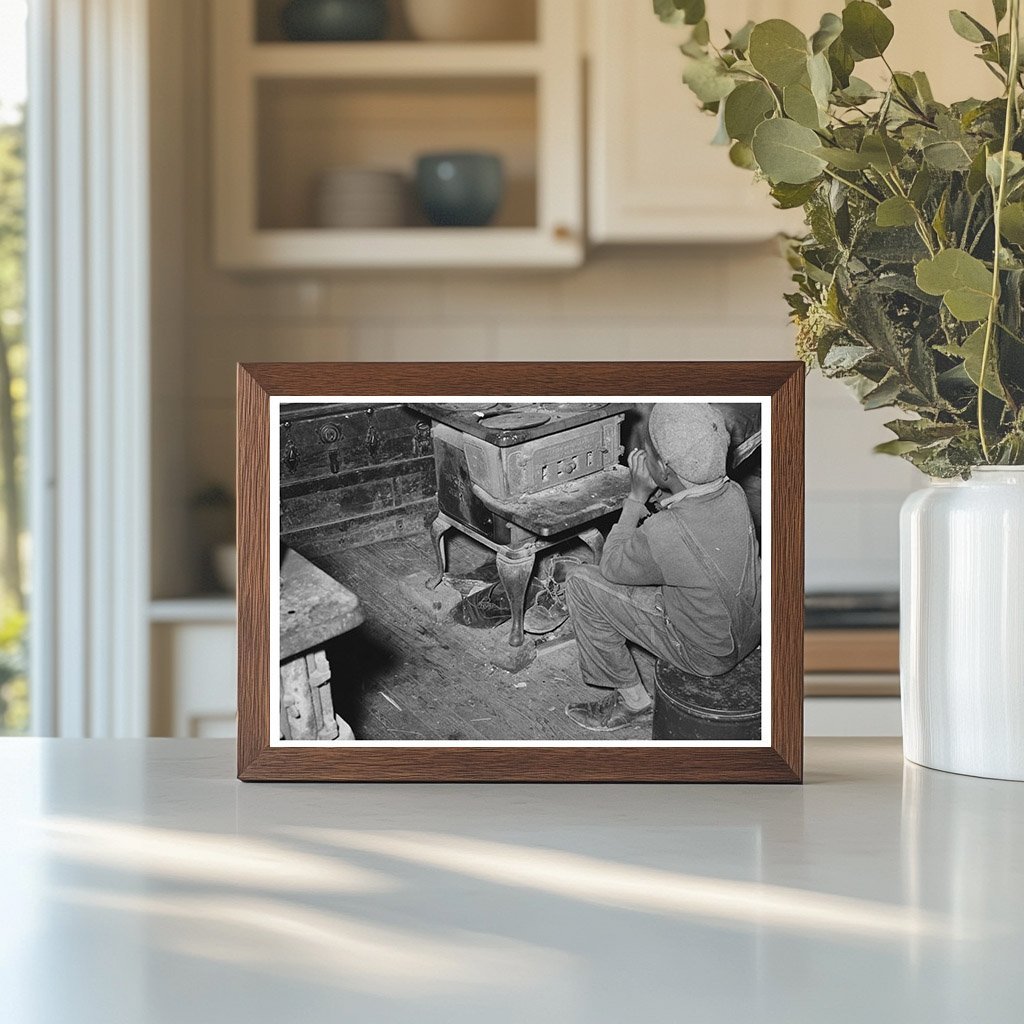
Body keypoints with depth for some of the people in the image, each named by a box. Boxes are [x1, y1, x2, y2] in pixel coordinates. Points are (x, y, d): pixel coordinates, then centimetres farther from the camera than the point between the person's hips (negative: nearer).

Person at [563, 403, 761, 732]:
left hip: (708, 653, -7)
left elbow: (611, 566, -13)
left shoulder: (664, 536, -37)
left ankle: (632, 698, 13)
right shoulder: (734, 494, -15)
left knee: (583, 585, -3)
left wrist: (637, 496, -11)